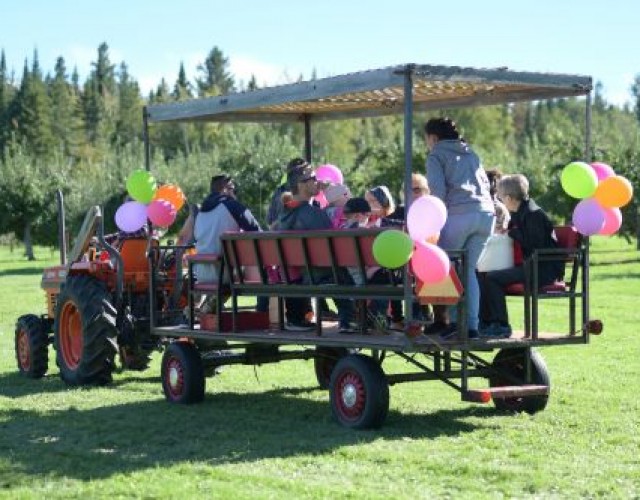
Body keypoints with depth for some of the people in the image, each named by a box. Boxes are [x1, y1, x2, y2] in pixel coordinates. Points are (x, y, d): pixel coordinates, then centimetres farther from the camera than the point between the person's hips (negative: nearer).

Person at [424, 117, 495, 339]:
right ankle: (471, 324, 3)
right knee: (469, 270, 10)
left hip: (460, 214, -6)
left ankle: (449, 319, -2)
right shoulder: (471, 154, 27)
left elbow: (438, 190, -5)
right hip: (486, 213, 6)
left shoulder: (436, 156, 8)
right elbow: (486, 183, 24)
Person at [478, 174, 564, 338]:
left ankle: (502, 326, -13)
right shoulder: (521, 212, 13)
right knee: (484, 275, 6)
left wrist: (513, 232, -12)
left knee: (493, 278, -20)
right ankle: (486, 322, 8)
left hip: (545, 269, -10)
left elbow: (533, 244, -24)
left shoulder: (533, 214, -17)